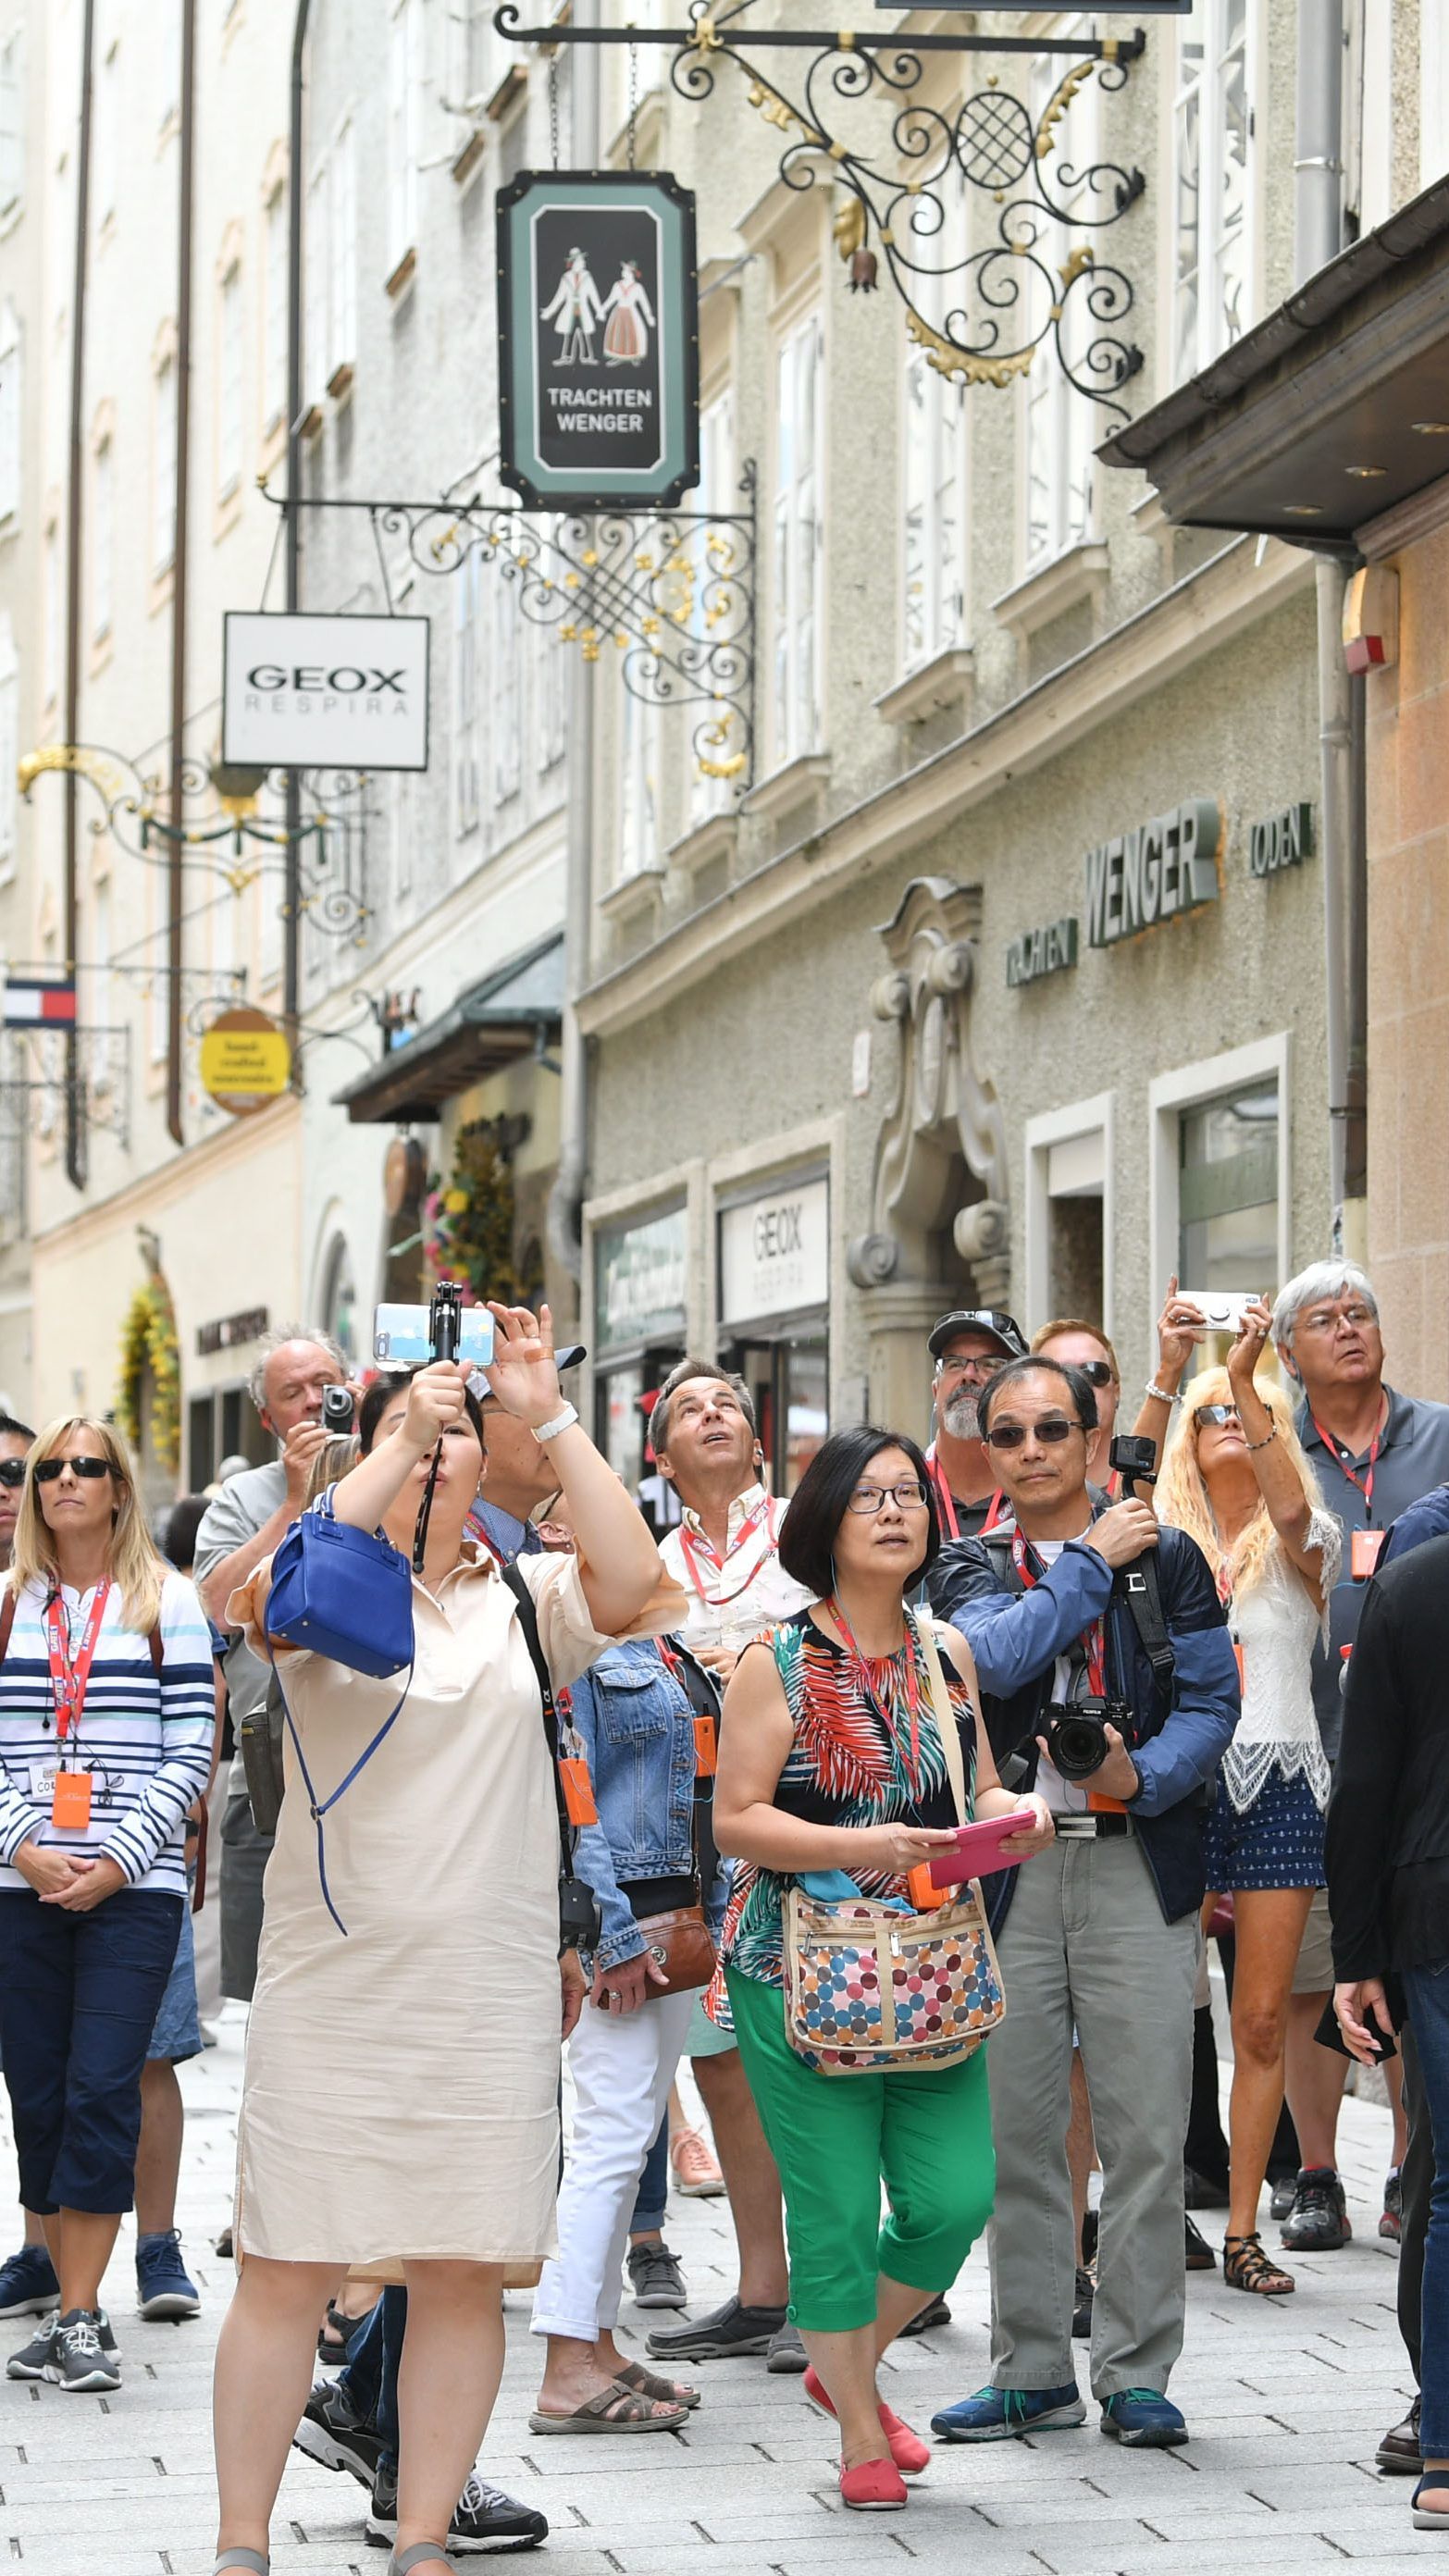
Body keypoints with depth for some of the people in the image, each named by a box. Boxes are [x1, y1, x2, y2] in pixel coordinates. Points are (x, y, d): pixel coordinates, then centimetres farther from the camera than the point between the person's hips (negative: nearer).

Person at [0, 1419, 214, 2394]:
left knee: (101, 2092, -10)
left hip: (135, 1888, -3)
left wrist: (117, 1858, -10)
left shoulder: (167, 1601, 4)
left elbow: (190, 1751, 0)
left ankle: (82, 2317, -8)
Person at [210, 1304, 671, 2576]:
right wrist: (398, 1444, -19)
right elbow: (267, 1600, -21)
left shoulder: (525, 1599, 8)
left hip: (491, 1991, 2)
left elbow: (632, 1581, -10)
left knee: (464, 2271, 5)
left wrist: (550, 1416, -12)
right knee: (285, 2268, 1)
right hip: (330, 1980, -2)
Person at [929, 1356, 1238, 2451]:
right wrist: (1094, 1560, -6)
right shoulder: (974, 1568, 10)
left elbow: (1212, 1699, 3)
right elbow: (997, 1658, -11)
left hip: (1137, 1862, -1)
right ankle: (1033, 2371, 14)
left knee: (1147, 2133, -2)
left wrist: (1143, 1776, -14)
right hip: (1010, 1866, 1)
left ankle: (1136, 2373, 7)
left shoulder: (1168, 1557, 9)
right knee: (1015, 2133, 3)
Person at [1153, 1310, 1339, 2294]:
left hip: (1280, 1785, 0)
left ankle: (1243, 2231, 7)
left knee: (1263, 2020, 1)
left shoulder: (1303, 1542, 4)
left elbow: (1290, 1509, -19)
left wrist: (1248, 1380, -29)